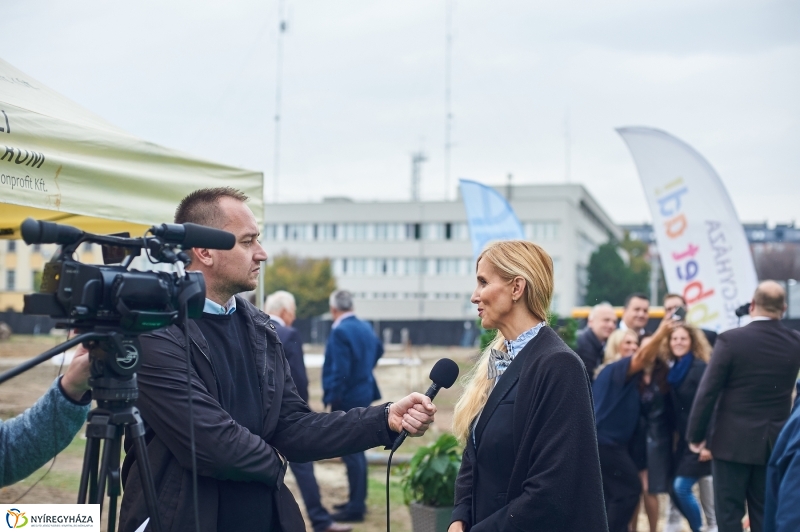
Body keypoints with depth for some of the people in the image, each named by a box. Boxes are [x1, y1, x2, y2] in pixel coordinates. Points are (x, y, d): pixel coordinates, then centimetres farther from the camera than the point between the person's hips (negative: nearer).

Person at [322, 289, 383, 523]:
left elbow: (340, 370, -24)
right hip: (364, 394, 9)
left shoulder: (340, 331, -20)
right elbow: (378, 349, 27)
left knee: (350, 452, -3)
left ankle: (356, 508, 2)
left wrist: (332, 398, -16)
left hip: (347, 398, -9)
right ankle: (358, 500, 27)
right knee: (356, 449, 18)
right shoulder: (365, 327, 8)